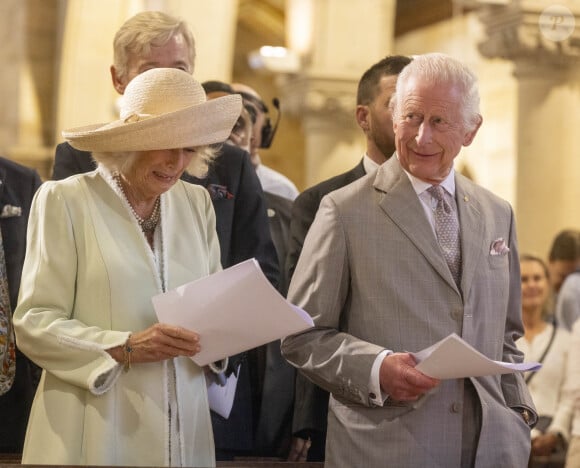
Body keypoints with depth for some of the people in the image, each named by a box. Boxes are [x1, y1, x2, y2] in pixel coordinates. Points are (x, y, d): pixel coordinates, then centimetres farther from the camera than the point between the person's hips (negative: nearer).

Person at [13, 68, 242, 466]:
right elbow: (34, 324, -8)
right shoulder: (65, 200, -5)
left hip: (184, 427, 4)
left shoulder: (197, 202, 8)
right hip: (96, 430, -4)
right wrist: (126, 348, -19)